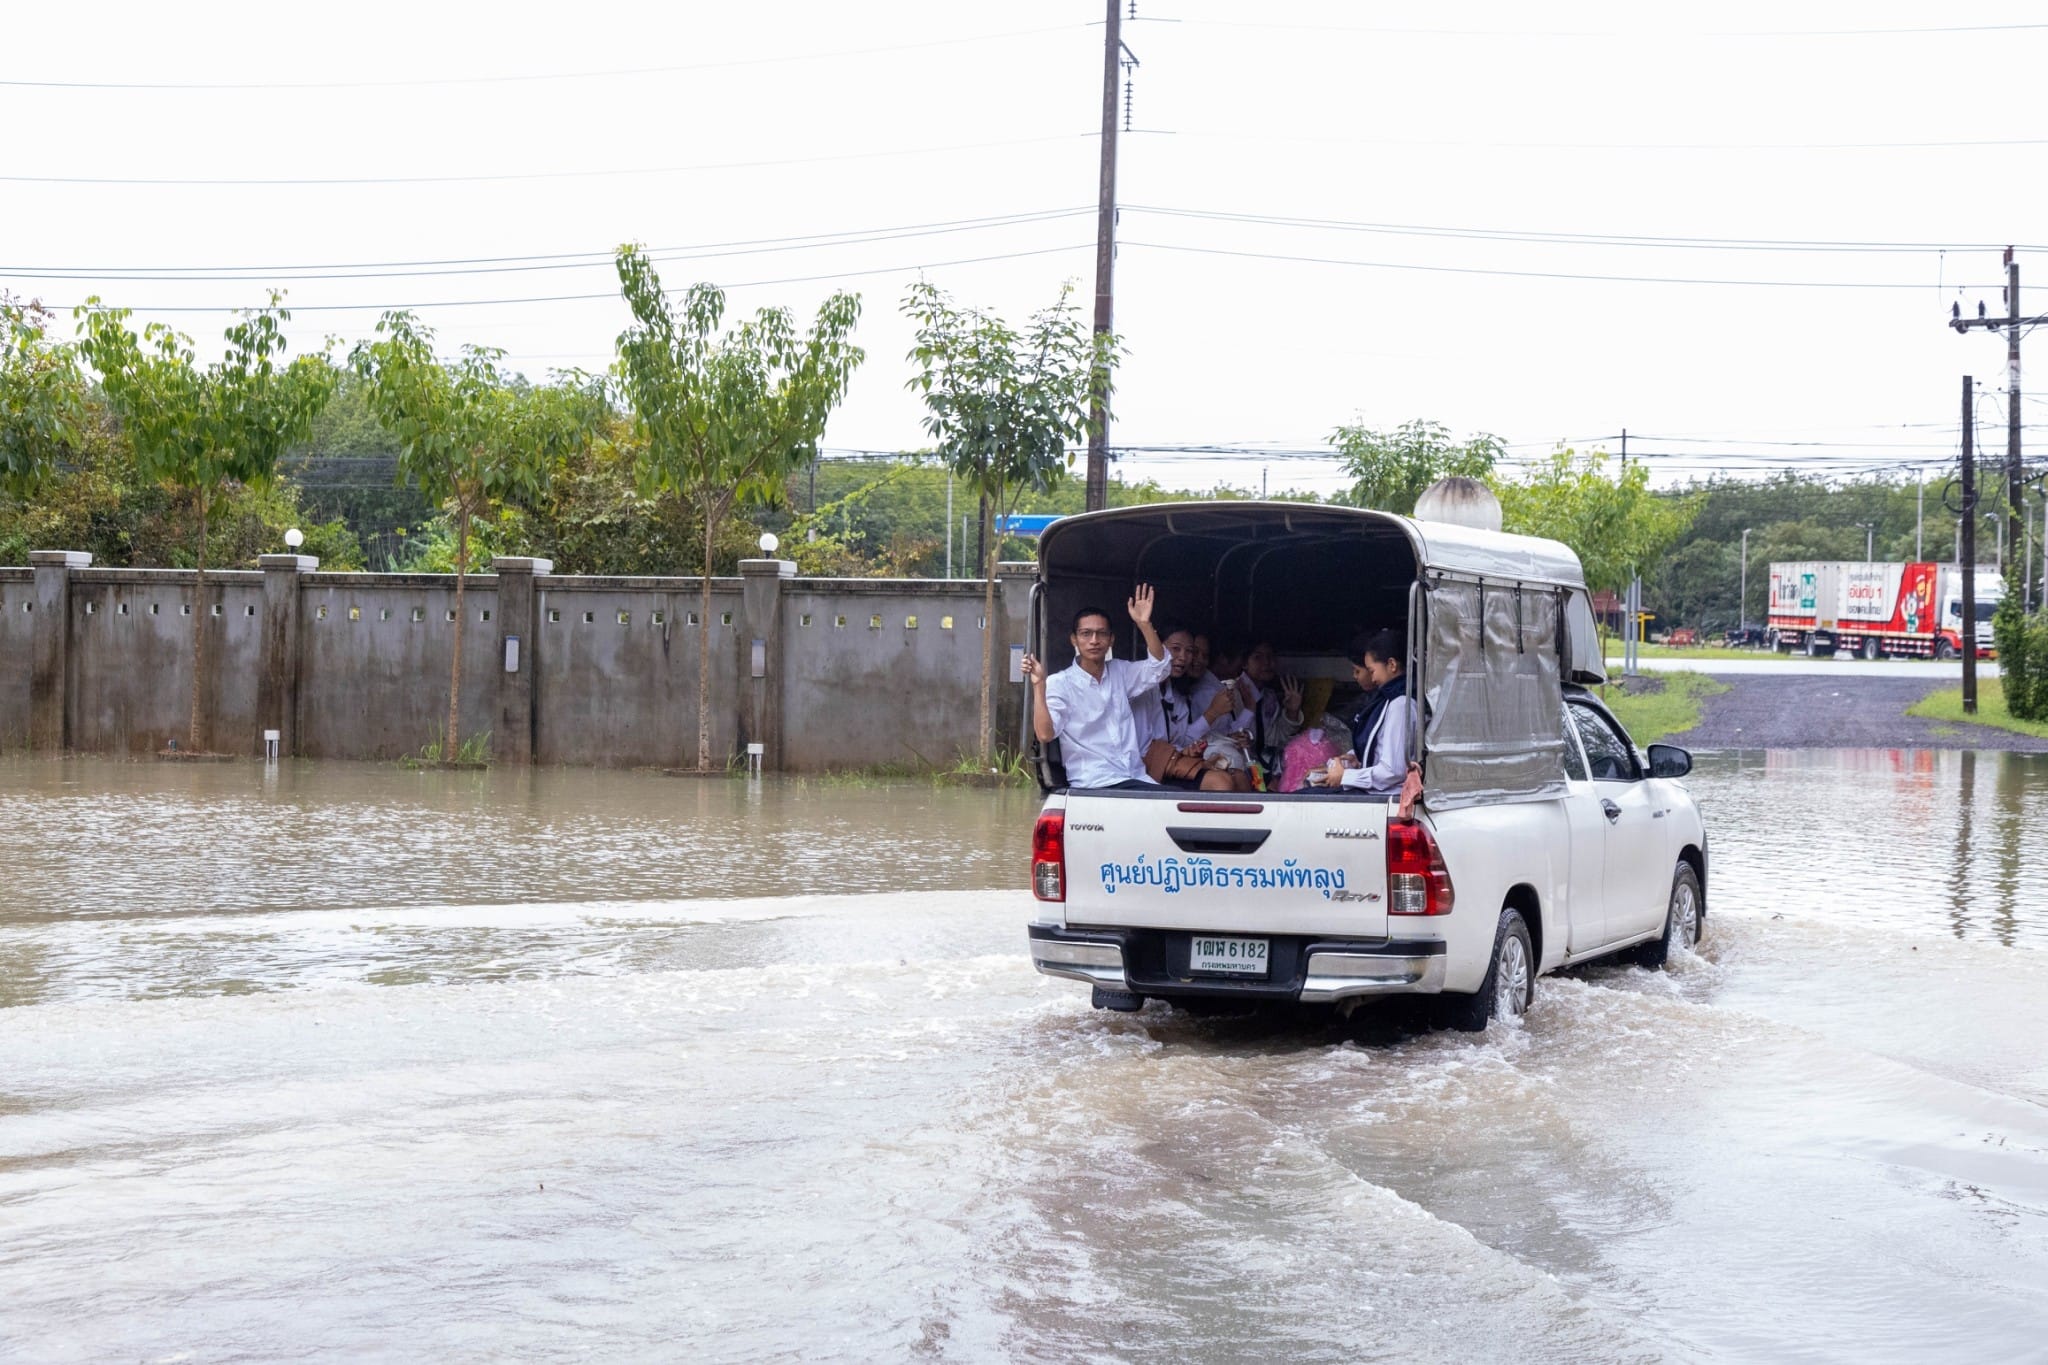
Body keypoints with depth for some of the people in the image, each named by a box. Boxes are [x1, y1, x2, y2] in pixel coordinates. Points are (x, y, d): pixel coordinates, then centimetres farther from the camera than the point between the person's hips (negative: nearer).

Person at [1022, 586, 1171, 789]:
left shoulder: (1120, 672, 15)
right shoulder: (1059, 683, -2)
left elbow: (1159, 667, 4)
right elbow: (1045, 734, -14)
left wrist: (1144, 624, -7)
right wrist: (1039, 686, -24)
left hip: (1137, 779, 6)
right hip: (1093, 785, -6)